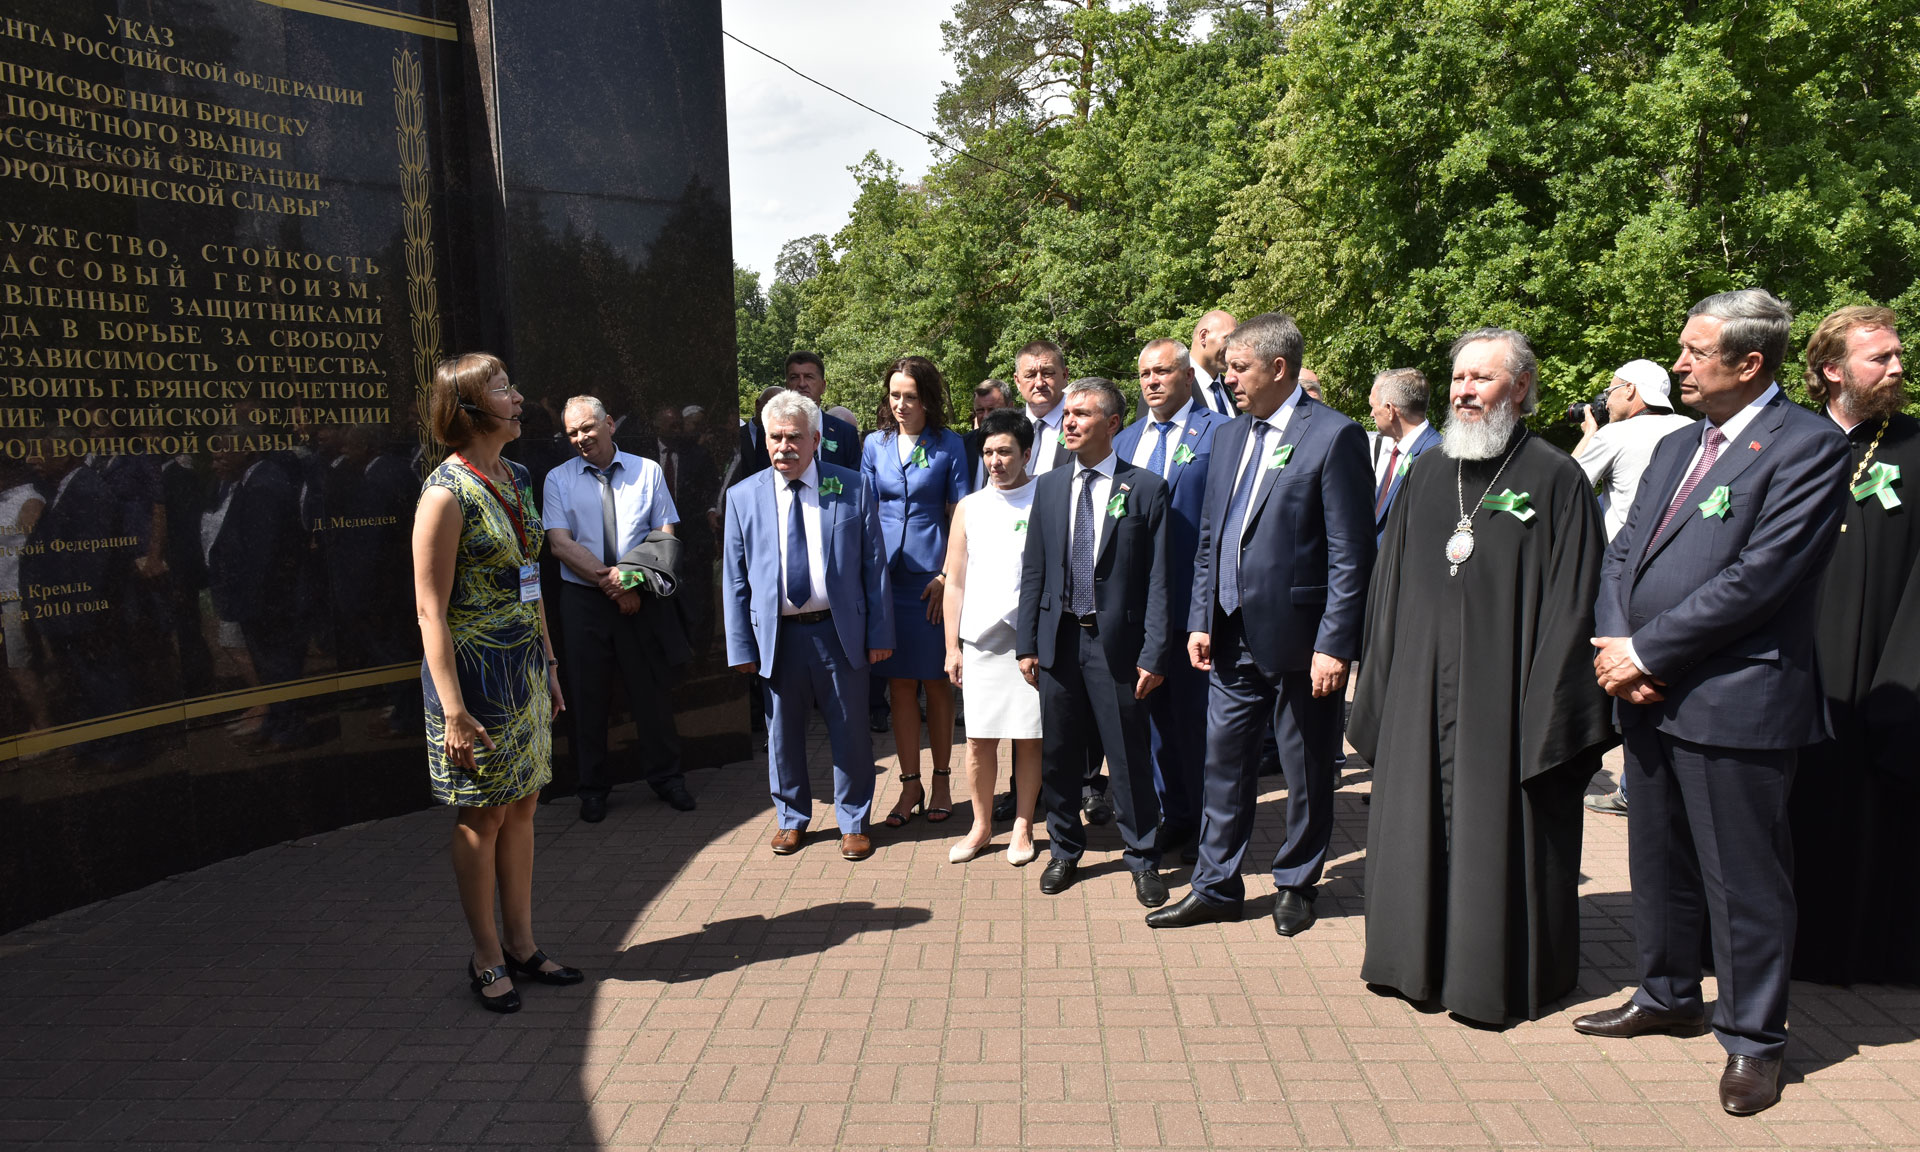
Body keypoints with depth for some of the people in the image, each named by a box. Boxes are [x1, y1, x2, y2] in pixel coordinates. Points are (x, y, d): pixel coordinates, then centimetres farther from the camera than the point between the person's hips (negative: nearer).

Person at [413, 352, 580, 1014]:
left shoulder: (517, 478, 9)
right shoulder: (447, 492, -15)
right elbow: (430, 609, -16)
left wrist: (549, 665, 16)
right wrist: (453, 708, -19)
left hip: (525, 667, 7)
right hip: (475, 668, -7)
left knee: (521, 807, 13)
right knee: (482, 815, 5)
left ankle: (521, 945, 25)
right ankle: (487, 957, 20)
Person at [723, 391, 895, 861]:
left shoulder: (852, 488, 0)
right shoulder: (743, 496, 3)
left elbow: (874, 565, 0)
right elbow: (734, 579, 4)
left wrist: (880, 632, -3)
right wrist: (741, 646, 0)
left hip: (840, 631, -1)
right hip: (777, 634, 1)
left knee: (850, 731, 8)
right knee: (782, 732, 12)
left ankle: (854, 822, 26)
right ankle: (792, 818, 32)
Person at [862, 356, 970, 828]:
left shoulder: (948, 444, 0)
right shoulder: (876, 444, 8)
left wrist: (948, 575, -9)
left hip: (934, 574, -2)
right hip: (887, 574, 3)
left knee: (936, 682, 6)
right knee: (899, 683, 6)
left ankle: (941, 781, 18)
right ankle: (910, 784, 16)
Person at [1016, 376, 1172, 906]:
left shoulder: (1146, 488, -3)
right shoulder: (1048, 486, 9)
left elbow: (1157, 579, -6)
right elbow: (1033, 571, 10)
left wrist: (1154, 654, -11)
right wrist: (1026, 643, 5)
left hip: (1116, 643, -3)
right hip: (1058, 640, 4)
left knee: (1129, 757, 4)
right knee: (1058, 753, 12)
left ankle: (1142, 860, 21)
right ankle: (1065, 849, 30)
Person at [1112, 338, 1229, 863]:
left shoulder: (1218, 433, -5)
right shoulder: (1125, 440, 15)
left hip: (1192, 602, -6)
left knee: (1195, 714, 2)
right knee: (1154, 712, 13)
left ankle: (1210, 821, 18)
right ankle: (1174, 815, 27)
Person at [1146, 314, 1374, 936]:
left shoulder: (1334, 436, -10)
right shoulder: (1229, 436, 11)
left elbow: (1351, 552, -13)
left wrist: (1334, 643, -17)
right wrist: (1200, 620, 8)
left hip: (1298, 636, -6)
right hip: (1234, 637, 6)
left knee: (1307, 770, 10)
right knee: (1224, 761, 11)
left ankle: (1295, 885, 28)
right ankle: (1216, 886, 24)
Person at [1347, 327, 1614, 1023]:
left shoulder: (1555, 478, -5)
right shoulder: (1425, 474, 9)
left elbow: (1569, 603, -9)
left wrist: (1549, 709, -14)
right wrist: (1379, 688, 9)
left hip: (1502, 692, -5)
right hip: (1422, 690, 5)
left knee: (1497, 832, 4)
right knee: (1420, 826, 12)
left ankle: (1495, 974, 21)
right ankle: (1423, 958, 29)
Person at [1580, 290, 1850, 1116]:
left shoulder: (1808, 447, -10)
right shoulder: (1675, 447, 15)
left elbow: (1758, 577, -19)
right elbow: (1623, 553, 12)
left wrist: (1644, 651, -16)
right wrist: (1614, 644, -5)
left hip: (1735, 704, -7)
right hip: (1650, 698, 8)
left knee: (1743, 881, 5)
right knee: (1659, 862, 19)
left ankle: (1751, 1038, 21)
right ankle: (1667, 996, 37)